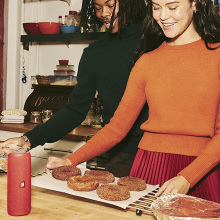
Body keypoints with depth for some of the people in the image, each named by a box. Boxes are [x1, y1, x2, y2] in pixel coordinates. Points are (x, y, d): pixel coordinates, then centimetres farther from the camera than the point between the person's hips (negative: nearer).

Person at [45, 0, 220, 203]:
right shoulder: (147, 61, 7)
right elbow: (118, 126, 8)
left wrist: (187, 178, -18)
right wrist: (71, 161, -1)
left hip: (202, 170, -2)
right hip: (149, 167, 3)